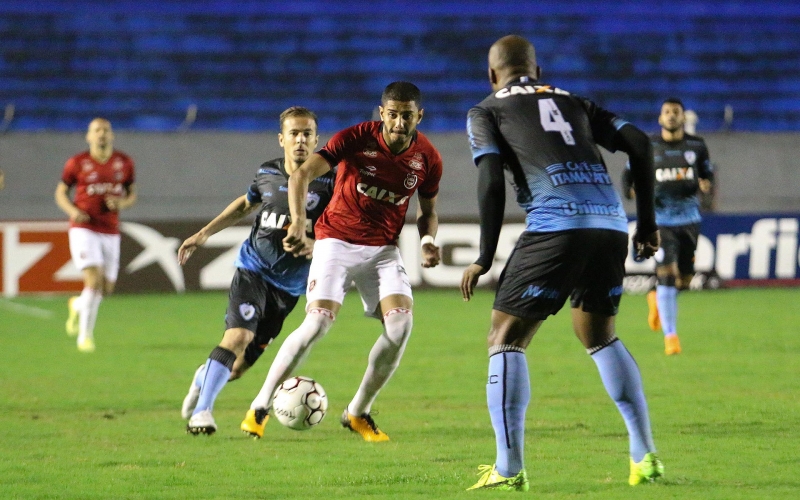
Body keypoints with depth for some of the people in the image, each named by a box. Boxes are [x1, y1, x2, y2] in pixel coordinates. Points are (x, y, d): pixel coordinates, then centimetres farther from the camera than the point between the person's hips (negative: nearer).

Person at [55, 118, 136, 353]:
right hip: (83, 229, -4)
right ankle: (85, 335, -9)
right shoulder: (77, 163, -3)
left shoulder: (124, 163, 6)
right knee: (94, 280, -19)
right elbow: (61, 193, 6)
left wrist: (122, 203, -9)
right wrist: (72, 210, -14)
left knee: (107, 288, 7)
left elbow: (132, 194, 14)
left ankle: (78, 305, 40)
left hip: (110, 232, 4)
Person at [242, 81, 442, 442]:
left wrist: (428, 241, -10)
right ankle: (261, 406, -4)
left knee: (400, 323, -18)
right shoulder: (357, 138, -17)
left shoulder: (427, 158, -5)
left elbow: (428, 210, 13)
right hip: (337, 240, -3)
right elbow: (302, 174, -26)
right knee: (319, 321, -20)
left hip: (384, 249, 3)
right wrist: (298, 224, -42)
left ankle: (358, 413, 1)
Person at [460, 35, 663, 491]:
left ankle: (509, 469, -7)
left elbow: (492, 182, 2)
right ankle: (645, 457, 16)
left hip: (556, 226, -5)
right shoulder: (573, 102, 28)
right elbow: (638, 143, 17)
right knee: (600, 335, 24)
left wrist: (485, 258, 7)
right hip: (611, 223, 5)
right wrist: (647, 223, 21)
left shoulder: (486, 111, 16)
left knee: (506, 339, 5)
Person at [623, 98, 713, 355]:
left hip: (689, 218, 3)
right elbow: (627, 176, 9)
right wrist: (633, 191, -13)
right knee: (666, 276, -15)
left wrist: (705, 185, -11)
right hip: (660, 220, -3)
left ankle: (656, 298, 42)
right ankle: (670, 336, -10)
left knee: (684, 279, 7)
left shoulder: (696, 146, 5)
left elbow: (708, 174, 13)